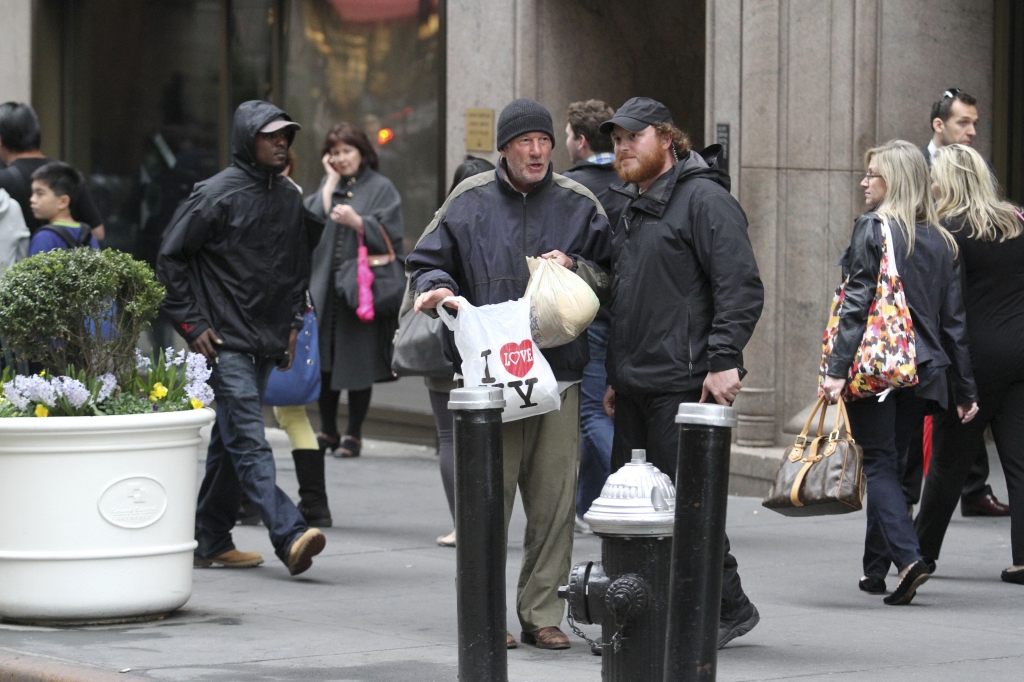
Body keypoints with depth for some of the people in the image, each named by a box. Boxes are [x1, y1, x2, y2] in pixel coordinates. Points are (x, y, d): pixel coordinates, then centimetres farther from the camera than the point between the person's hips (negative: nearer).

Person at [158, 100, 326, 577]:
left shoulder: (289, 199, 12)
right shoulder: (217, 194, -9)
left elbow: (298, 266, 25)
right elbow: (170, 257, -5)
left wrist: (292, 322, 15)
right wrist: (191, 323, -9)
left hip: (266, 344, 7)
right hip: (224, 342, -7)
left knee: (231, 441, 12)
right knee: (249, 443, -14)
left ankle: (211, 541, 18)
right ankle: (290, 537, -25)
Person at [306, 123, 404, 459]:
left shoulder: (380, 188, 2)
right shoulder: (326, 186, 16)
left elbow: (388, 233, -8)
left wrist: (357, 221, -22)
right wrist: (331, 181, 2)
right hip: (324, 286, 4)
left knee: (357, 362, -3)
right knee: (323, 360, 4)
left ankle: (353, 434, 7)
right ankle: (327, 430, 17)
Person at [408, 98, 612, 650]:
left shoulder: (578, 204, 10)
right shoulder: (469, 202, 7)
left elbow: (612, 275, 14)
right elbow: (427, 263, 11)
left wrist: (574, 267, -4)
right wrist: (437, 288, -10)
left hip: (559, 375, 2)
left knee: (554, 499, 1)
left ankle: (541, 614, 9)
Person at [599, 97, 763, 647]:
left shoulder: (704, 199, -9)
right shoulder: (634, 206, 21)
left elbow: (742, 287, -16)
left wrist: (724, 360, -22)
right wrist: (615, 376, 24)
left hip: (683, 384, -9)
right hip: (634, 385, 9)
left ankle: (728, 607, 2)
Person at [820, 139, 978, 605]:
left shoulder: (873, 229, -7)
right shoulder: (941, 241, 10)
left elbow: (857, 305, -15)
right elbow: (954, 320, 12)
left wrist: (837, 369, -17)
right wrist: (964, 389, 15)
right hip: (922, 372, 6)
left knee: (879, 465, -3)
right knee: (889, 463, 15)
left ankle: (907, 558, -20)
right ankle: (876, 567, 21)